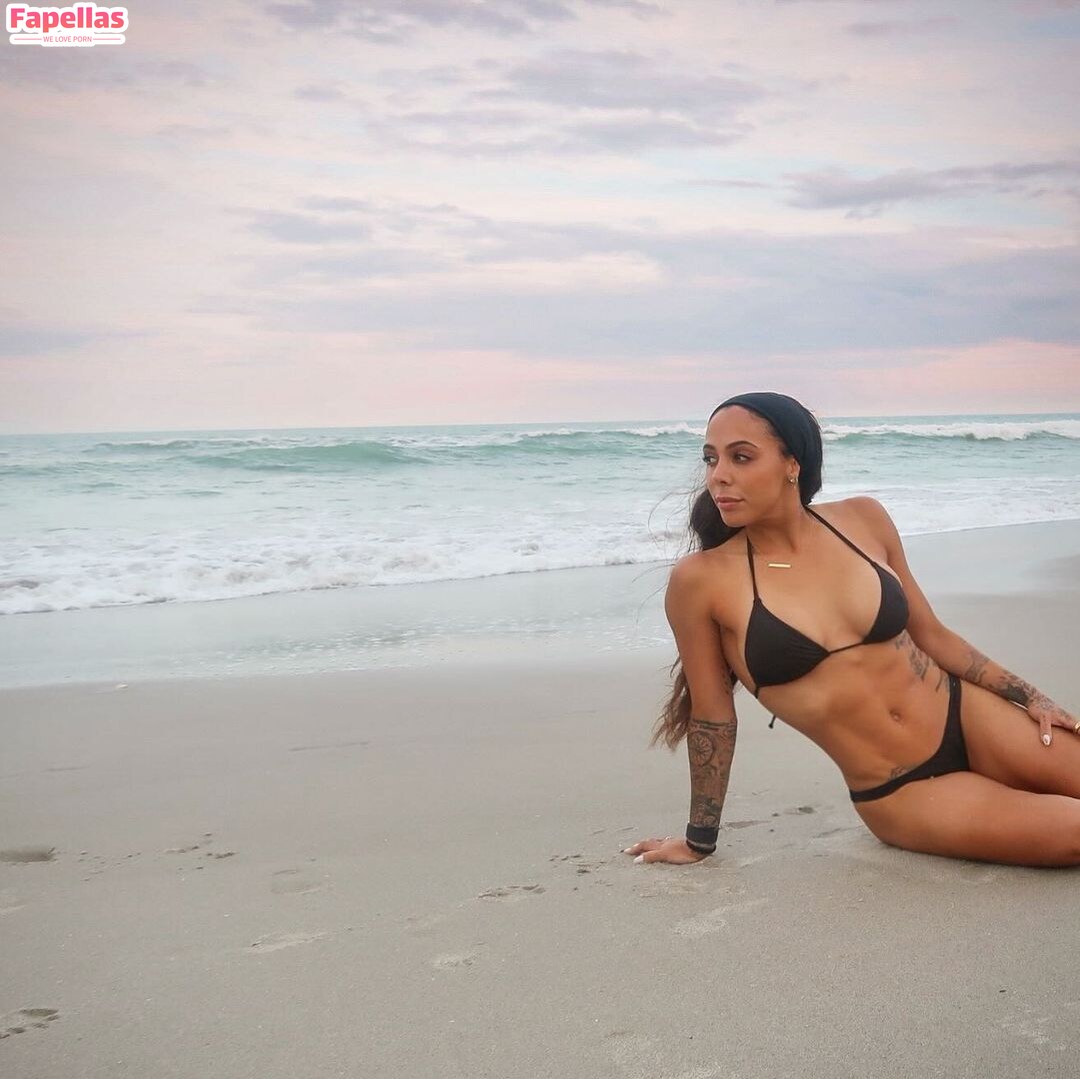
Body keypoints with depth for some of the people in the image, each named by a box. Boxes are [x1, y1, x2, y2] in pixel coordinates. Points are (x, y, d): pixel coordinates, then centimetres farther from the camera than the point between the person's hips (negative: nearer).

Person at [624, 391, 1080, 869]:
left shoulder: (862, 519, -3)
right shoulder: (701, 580, -14)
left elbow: (930, 634, 8)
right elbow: (712, 713, -4)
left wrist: (1032, 698, 5)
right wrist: (700, 839, 4)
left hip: (970, 719, 4)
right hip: (897, 795, -3)